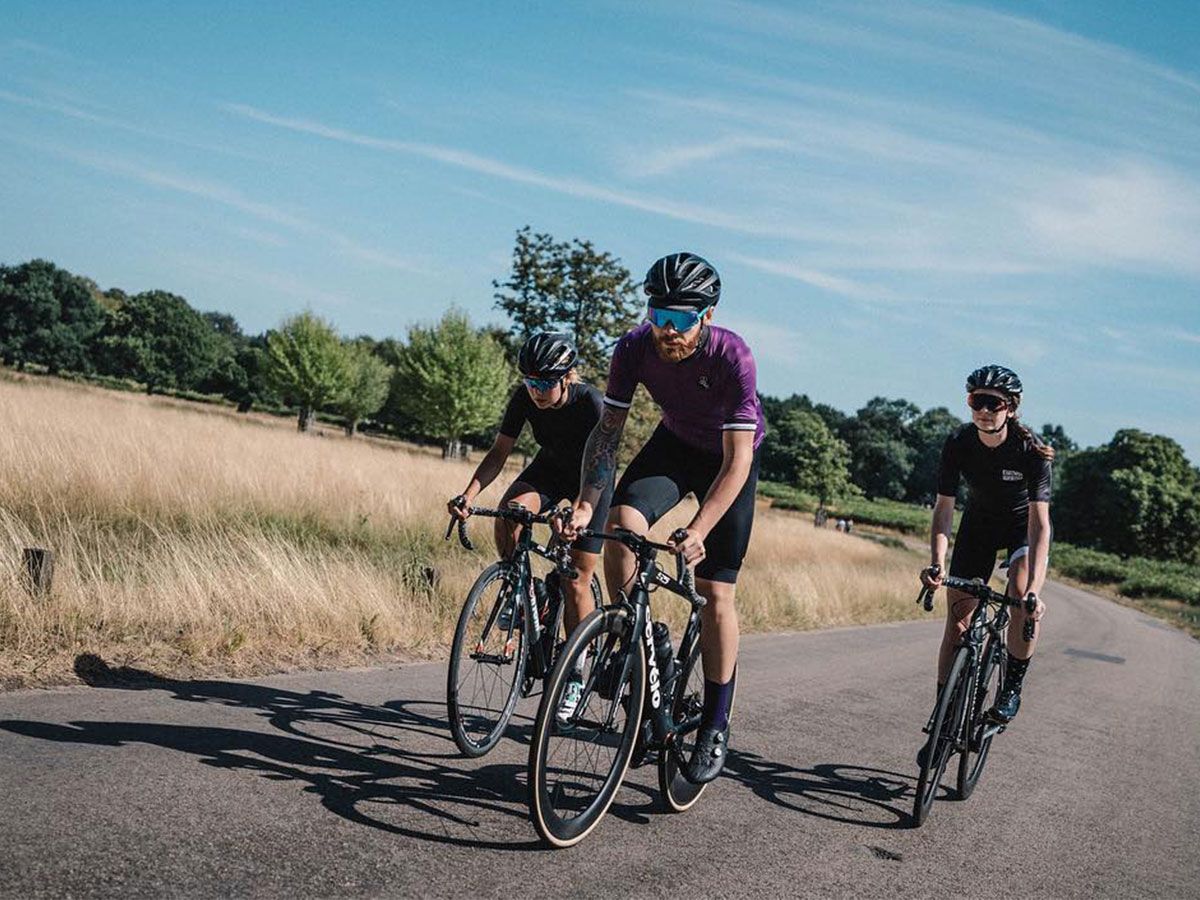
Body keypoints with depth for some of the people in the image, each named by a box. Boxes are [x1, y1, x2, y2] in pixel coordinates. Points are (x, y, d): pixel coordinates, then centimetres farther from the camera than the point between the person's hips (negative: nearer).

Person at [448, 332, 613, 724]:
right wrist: (469, 494, -35)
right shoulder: (524, 397, -20)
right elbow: (499, 452, -18)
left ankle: (575, 675, 9)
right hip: (549, 469, 3)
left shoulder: (592, 404, -32)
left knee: (576, 582, -6)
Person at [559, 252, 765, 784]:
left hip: (730, 458, -3)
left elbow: (737, 460, -35)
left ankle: (715, 725, 7)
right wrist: (585, 504, -31)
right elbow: (608, 430, -17)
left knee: (715, 592, -7)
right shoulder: (635, 348, -23)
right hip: (674, 444, 3)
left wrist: (698, 531, -47)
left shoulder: (732, 357, -34)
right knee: (623, 520, -27)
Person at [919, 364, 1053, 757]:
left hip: (1024, 524, -2)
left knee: (1023, 599, -30)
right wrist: (937, 563, -36)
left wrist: (1033, 587, -45)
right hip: (979, 523, 3)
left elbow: (1039, 522, -34)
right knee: (957, 621, -3)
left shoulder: (1031, 450, -29)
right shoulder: (958, 444, -22)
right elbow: (944, 509, -20)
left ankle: (1011, 688, -7)